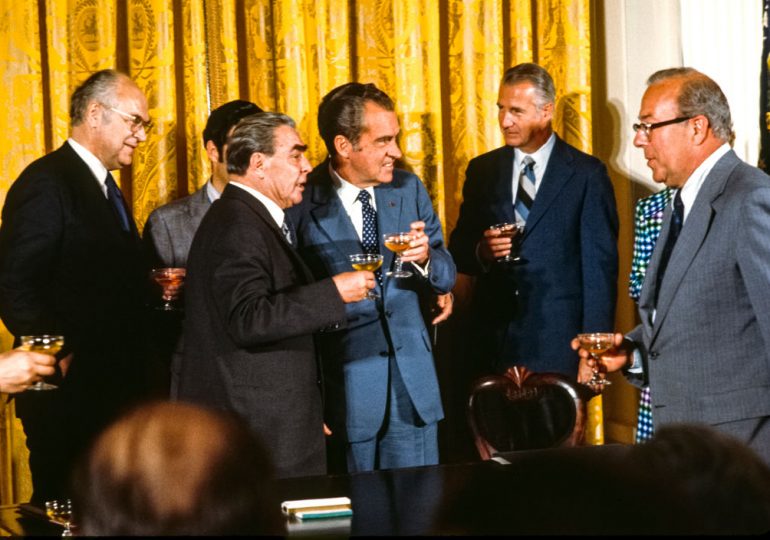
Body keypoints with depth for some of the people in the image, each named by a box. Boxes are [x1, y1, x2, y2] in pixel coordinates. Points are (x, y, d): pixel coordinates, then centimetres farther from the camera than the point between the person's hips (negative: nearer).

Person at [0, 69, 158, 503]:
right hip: (70, 393, -9)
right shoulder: (47, 183, -13)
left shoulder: (105, 186, 17)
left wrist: (152, 285, 1)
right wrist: (61, 358, -18)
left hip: (114, 386, 9)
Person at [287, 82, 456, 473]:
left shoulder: (409, 189, 5)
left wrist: (426, 259, -13)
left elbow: (446, 278, 9)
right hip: (344, 383, -4)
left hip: (412, 380, 4)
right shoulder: (301, 206, -9)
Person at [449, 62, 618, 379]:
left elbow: (600, 266, -1)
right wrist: (481, 252, -8)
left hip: (558, 341, -3)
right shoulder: (482, 170, 11)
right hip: (493, 337, 3)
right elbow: (459, 250, 16)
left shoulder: (586, 174, 0)